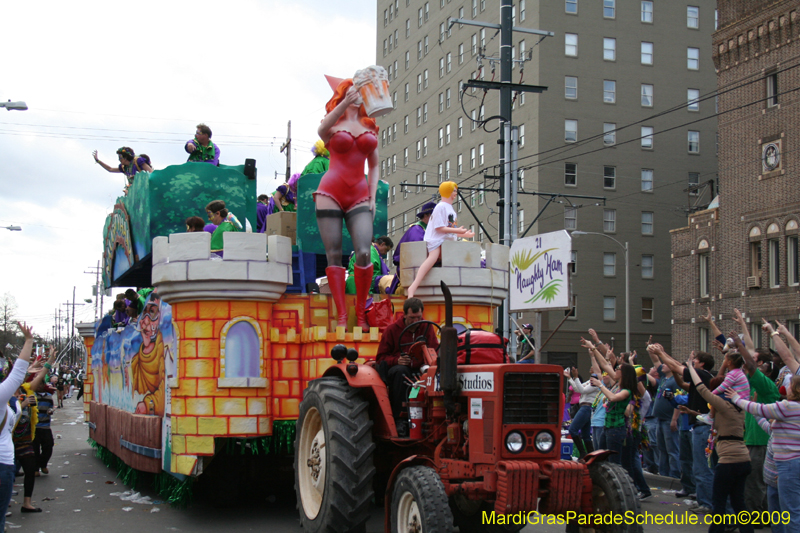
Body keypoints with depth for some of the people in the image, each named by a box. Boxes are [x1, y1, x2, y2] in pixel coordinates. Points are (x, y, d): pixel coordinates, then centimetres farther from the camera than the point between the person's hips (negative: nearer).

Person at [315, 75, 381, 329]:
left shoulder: (370, 128, 17)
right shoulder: (333, 126, 8)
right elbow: (322, 130, -18)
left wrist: (372, 197, 5)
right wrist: (346, 101, -31)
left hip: (359, 196, 2)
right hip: (330, 193, -2)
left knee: (363, 253, -14)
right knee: (334, 255, -5)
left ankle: (361, 313, -2)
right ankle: (341, 315, -3)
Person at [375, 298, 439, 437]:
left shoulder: (427, 327, 8)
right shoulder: (392, 329, 1)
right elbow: (380, 358, 3)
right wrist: (396, 360, -19)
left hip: (420, 368, 1)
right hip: (396, 368, -1)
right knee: (400, 371, -39)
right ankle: (399, 419, -36)